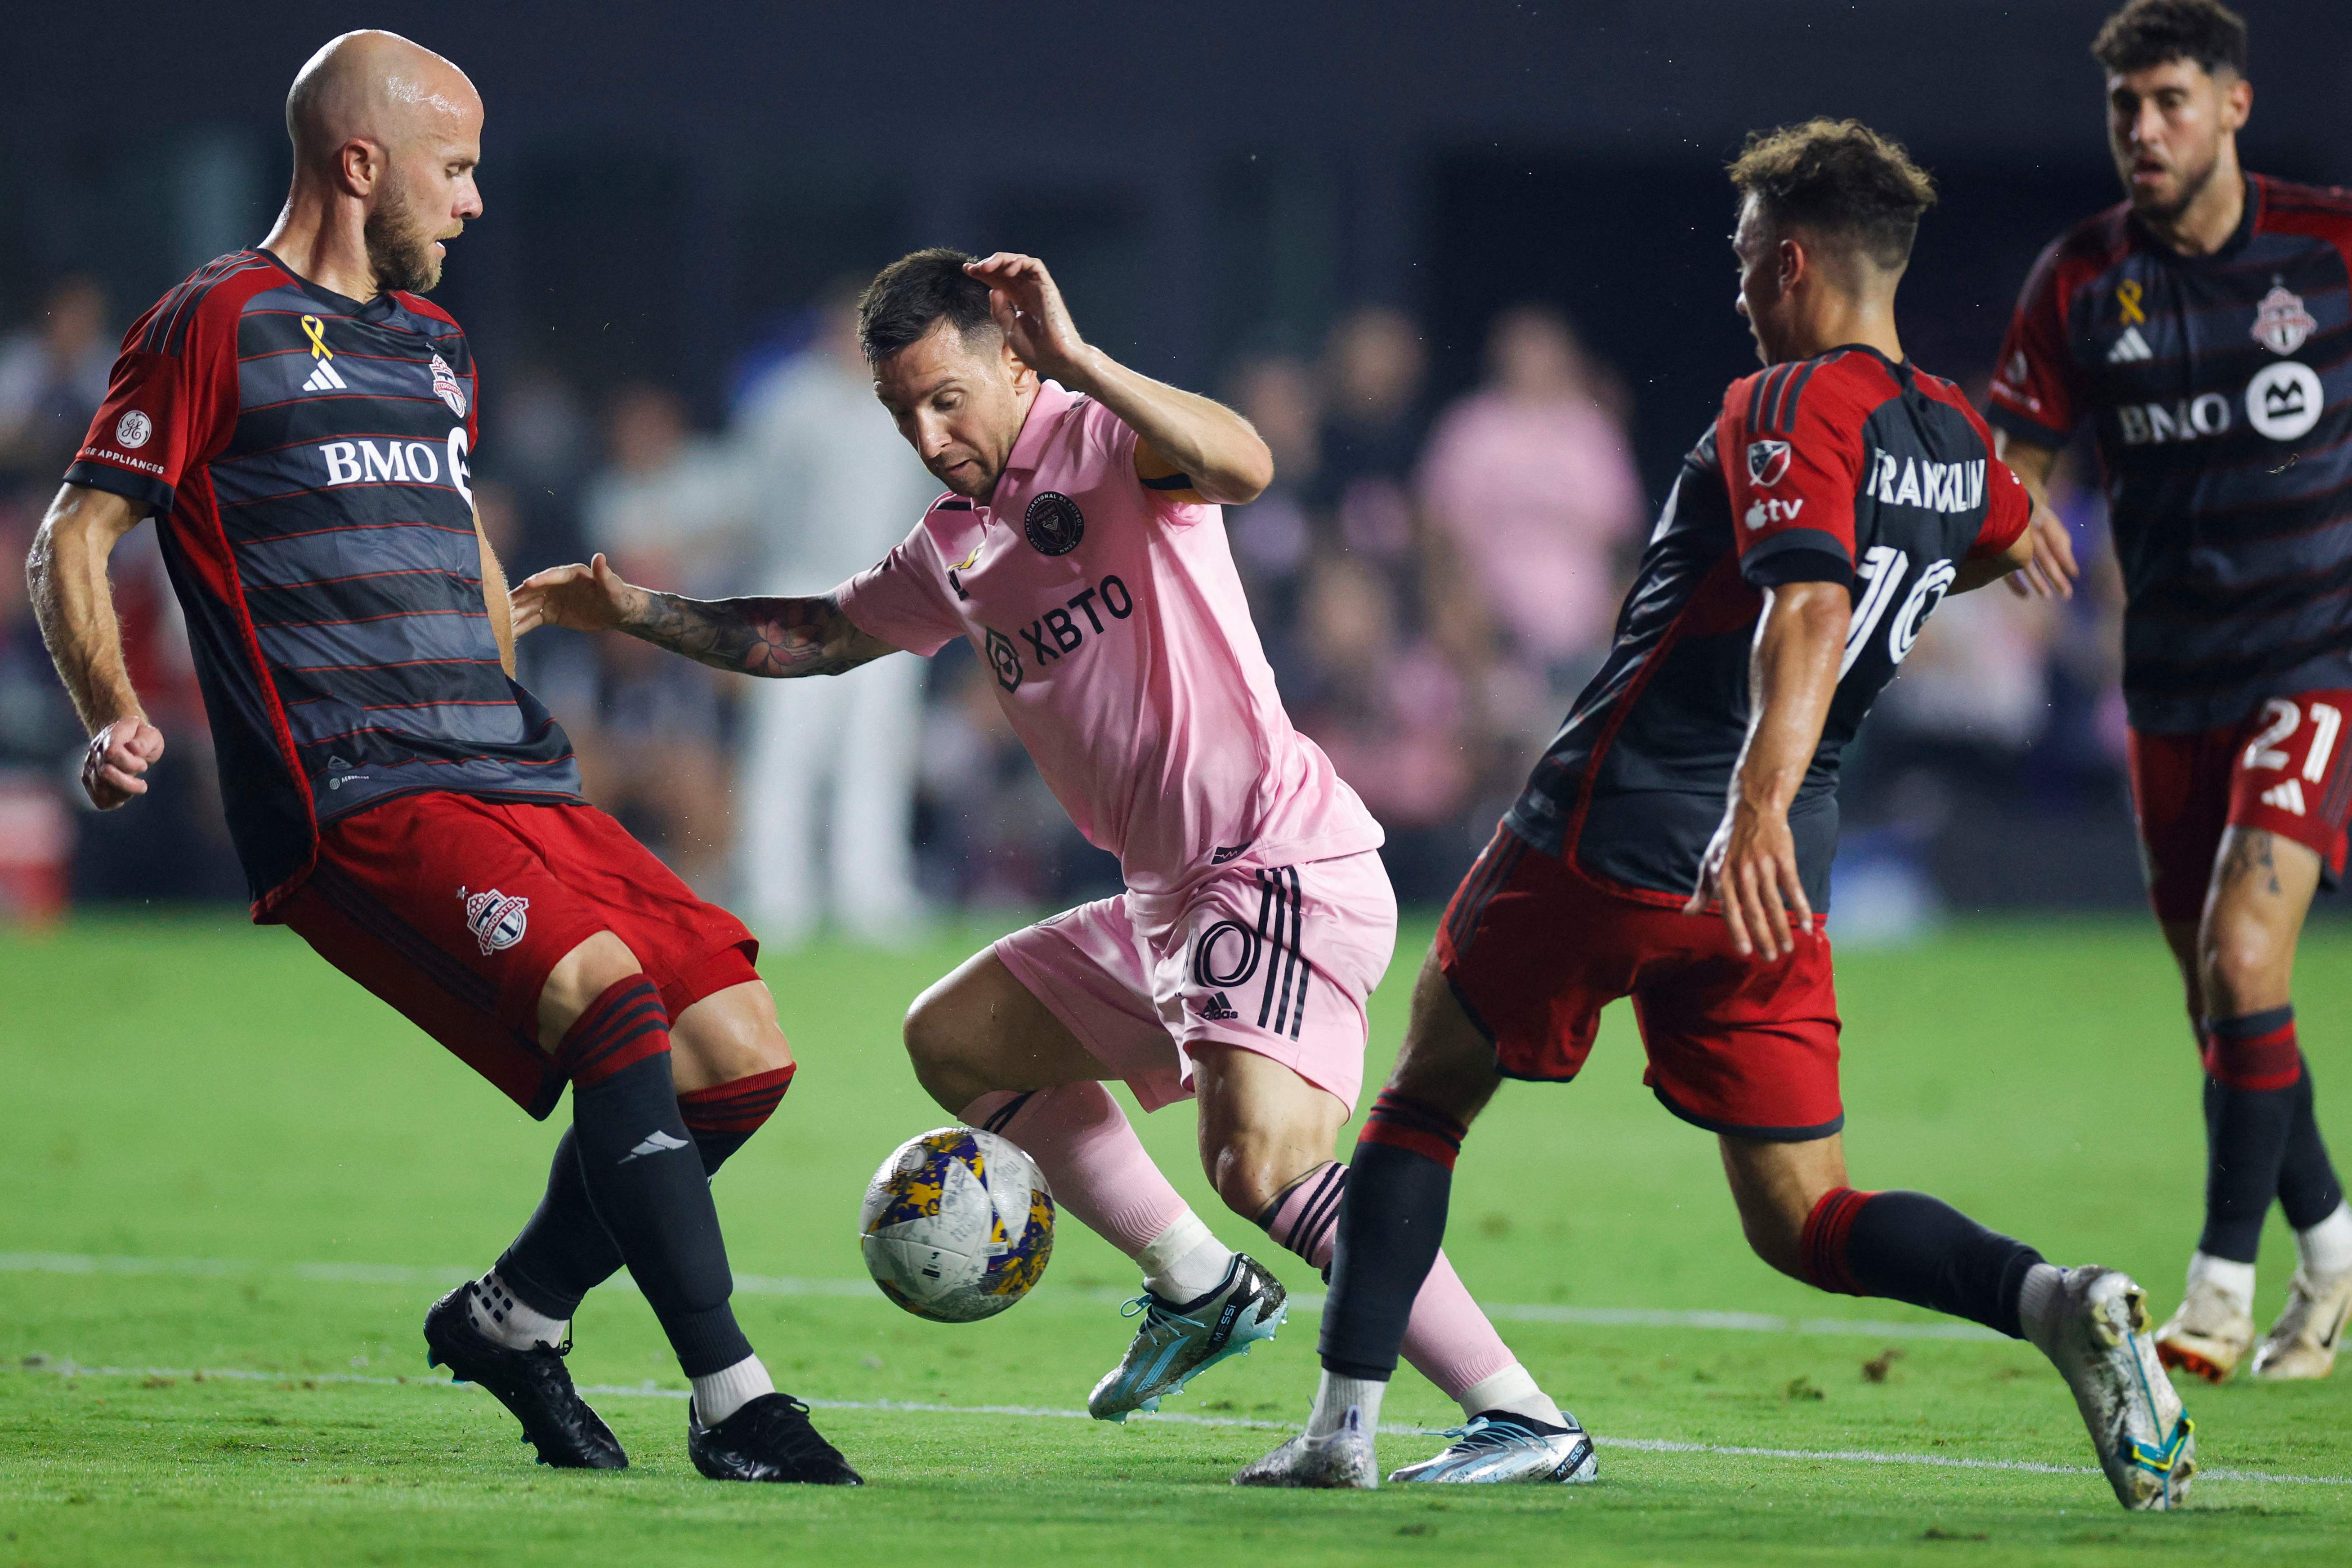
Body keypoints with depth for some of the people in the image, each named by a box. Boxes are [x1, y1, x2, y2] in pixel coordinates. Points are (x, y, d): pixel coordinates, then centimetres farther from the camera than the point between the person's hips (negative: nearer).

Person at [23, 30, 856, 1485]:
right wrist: (115, 715, -18)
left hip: (510, 784, 8)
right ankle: (732, 1401, -28)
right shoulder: (222, 324, 0)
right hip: (357, 811, -8)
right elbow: (76, 536, -2)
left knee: (742, 1047, -3)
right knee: (613, 996, -28)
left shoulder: (436, 348, 24)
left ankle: (517, 1315, 16)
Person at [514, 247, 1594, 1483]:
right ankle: (1197, 1289, 19)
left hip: (1282, 861, -10)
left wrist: (1077, 361, -33)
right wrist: (632, 611, 30)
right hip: (1169, 904, 10)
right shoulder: (956, 547, 17)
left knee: (1259, 1157, -28)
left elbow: (1243, 465, -31)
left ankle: (1526, 1420, -26)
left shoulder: (1102, 443, -8)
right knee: (953, 1039, 22)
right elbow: (819, 636, 35)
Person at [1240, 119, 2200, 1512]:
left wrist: (1757, 808, -42)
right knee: (1805, 1226, 7)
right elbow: (2018, 543, 36)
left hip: (1611, 835, -6)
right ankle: (2056, 1301, -20)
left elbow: (1807, 620, -29)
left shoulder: (1795, 408, -12)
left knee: (1425, 1096, 16)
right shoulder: (1957, 438, 10)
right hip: (1774, 881, 6)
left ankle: (1344, 1425, 12)